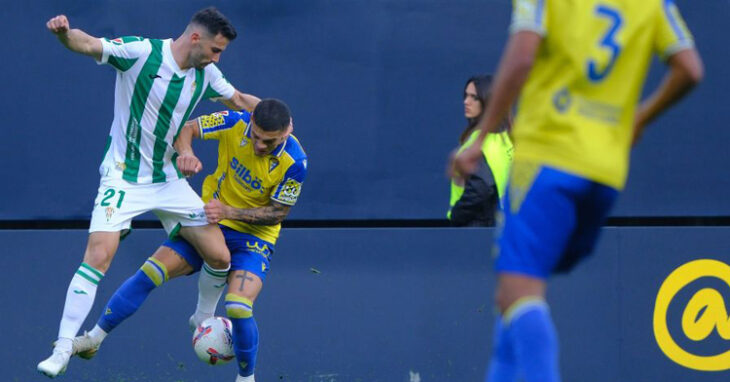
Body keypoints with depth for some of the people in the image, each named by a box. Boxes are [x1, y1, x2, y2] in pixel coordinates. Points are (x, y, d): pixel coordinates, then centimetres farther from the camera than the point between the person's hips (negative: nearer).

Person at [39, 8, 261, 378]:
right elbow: (88, 45, -29)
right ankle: (62, 351, -16)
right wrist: (64, 32, -49)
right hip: (123, 177, -6)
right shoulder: (140, 52, -17)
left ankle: (203, 319, 32)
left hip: (169, 180, 6)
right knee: (98, 256, -21)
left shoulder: (205, 74, 1)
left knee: (219, 257, 2)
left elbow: (237, 99, 20)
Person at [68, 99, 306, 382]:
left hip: (255, 236, -3)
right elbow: (186, 128, -4)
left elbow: (278, 213, -14)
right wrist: (186, 153, -27)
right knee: (151, 272, -10)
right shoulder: (236, 124, -16)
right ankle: (94, 339, 6)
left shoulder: (294, 162, -23)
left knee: (238, 308, -25)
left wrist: (229, 212, -25)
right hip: (209, 221, 3)